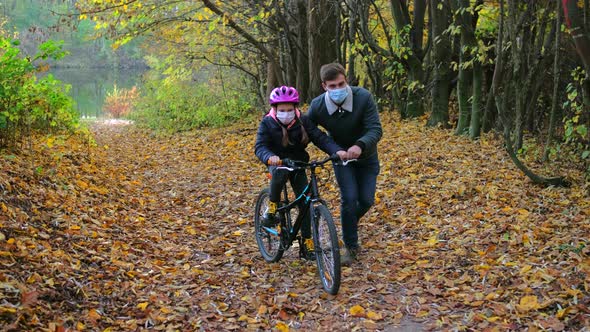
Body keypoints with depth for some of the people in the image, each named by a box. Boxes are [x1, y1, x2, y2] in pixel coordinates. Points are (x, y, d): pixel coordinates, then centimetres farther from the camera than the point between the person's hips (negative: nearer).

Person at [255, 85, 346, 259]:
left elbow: (320, 137, -18)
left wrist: (337, 150, -37)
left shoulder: (303, 121, -11)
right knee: (280, 173, -39)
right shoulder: (267, 123, -15)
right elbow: (260, 146, -25)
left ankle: (307, 242, 8)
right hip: (278, 163, -2)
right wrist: (269, 157, -49)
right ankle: (272, 208, -18)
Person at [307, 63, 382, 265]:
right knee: (349, 198, -14)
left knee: (366, 200, -1)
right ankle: (351, 247, 3)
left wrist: (360, 145, -52)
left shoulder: (363, 98, -28)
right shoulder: (317, 106, -23)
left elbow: (376, 130, -32)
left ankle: (349, 223, 34)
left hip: (366, 157, 0)